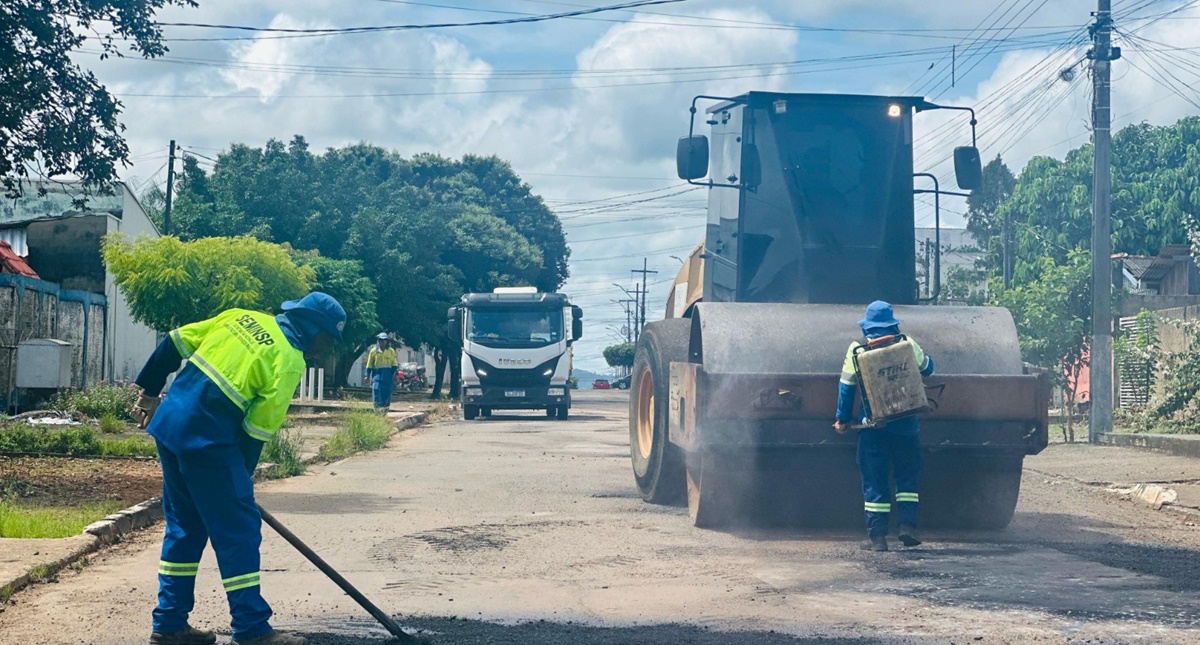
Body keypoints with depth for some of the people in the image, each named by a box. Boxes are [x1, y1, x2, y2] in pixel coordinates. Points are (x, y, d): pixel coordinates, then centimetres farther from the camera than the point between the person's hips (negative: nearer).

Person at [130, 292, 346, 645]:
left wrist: (149, 391, 21)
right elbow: (259, 428, -9)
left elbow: (175, 343, 14)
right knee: (239, 529, 1)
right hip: (208, 442, -8)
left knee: (185, 523, 17)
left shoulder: (242, 317, 14)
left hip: (168, 422, 8)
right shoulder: (289, 361, -7)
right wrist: (241, 477, 3)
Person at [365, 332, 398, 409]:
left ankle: (385, 406, 9)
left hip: (388, 373, 1)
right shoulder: (373, 351, 5)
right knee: (376, 389, -14)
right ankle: (378, 405, -15)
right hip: (377, 372, 0)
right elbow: (369, 364, 9)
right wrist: (367, 375, 5)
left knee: (387, 391, 0)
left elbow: (394, 364, 8)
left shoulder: (391, 351, 5)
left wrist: (394, 374, -2)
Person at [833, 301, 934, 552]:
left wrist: (842, 418, 10)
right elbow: (927, 368, 12)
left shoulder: (857, 350, -2)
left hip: (872, 424, 0)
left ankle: (877, 536, 1)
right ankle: (907, 524, 1)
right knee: (907, 475, 14)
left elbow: (846, 386, 1)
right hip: (904, 424, 1)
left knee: (874, 479, 4)